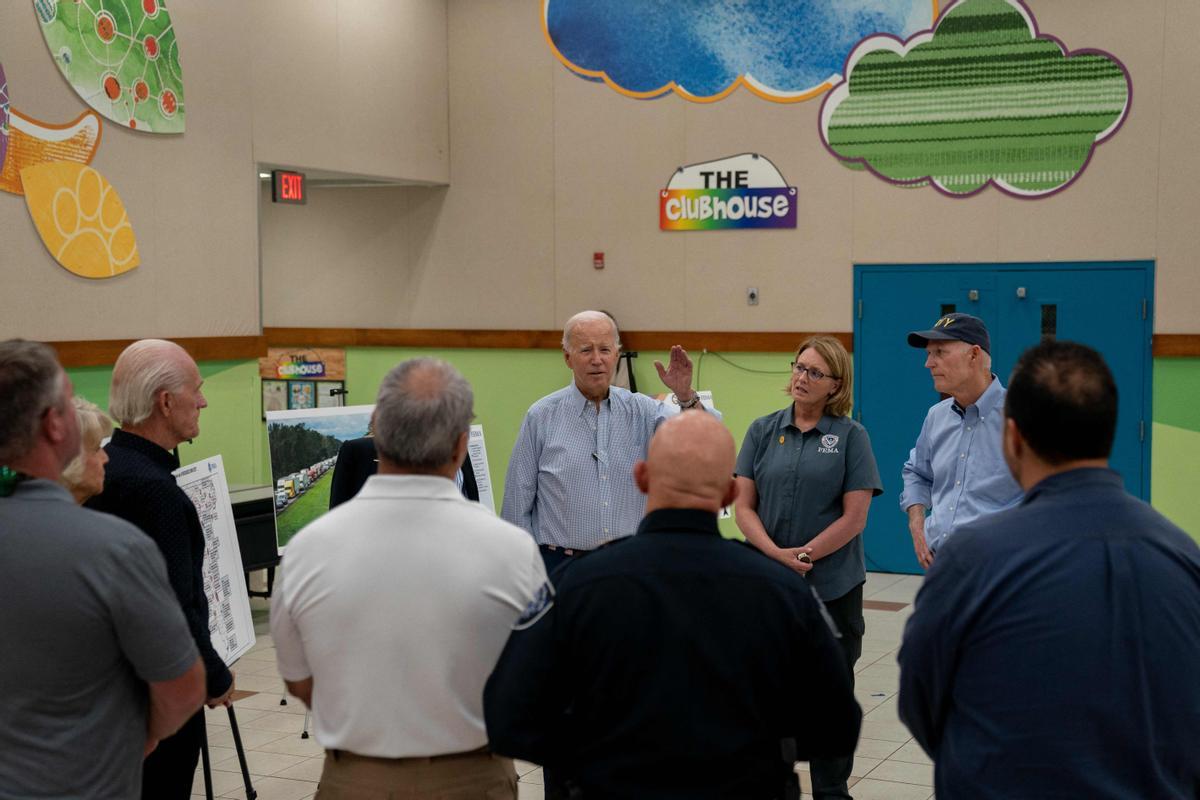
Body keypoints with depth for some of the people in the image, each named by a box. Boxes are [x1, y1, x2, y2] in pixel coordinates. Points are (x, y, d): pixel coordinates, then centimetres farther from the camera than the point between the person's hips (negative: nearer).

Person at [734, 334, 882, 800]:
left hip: (833, 587, -2)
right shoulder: (764, 430, 4)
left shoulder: (850, 436, -3)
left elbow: (855, 517, -7)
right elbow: (744, 506, 0)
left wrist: (805, 555, -13)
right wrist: (777, 554, -14)